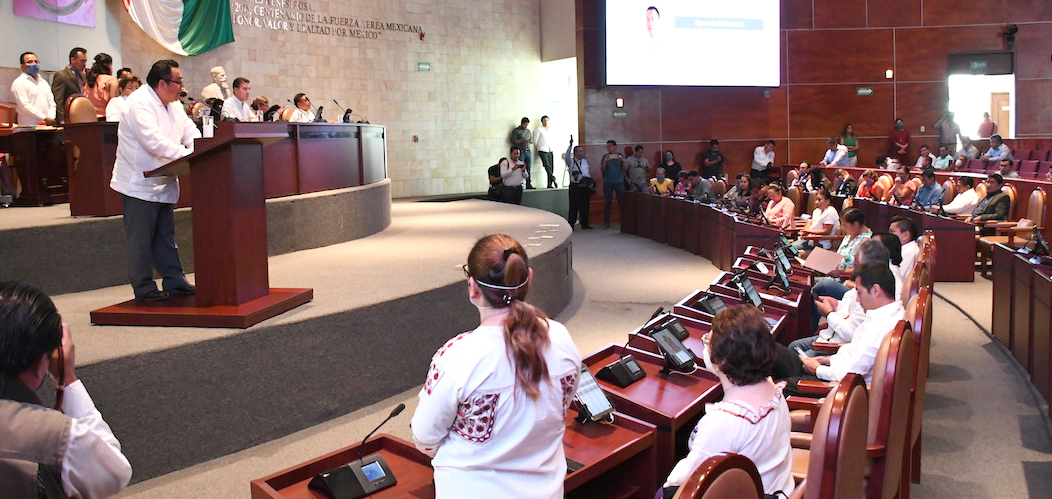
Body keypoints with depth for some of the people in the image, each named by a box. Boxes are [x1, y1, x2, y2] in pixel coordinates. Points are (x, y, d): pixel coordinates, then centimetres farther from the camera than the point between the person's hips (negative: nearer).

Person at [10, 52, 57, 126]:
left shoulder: (44, 82, 22)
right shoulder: (19, 83, 1)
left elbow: (51, 103, 16)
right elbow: (24, 105, -9)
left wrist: (51, 117, -4)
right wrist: (45, 118, -12)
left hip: (47, 125, 5)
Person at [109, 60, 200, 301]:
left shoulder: (173, 105, 12)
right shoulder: (140, 103, -18)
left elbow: (190, 132, 7)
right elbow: (154, 141, -29)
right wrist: (187, 155, -31)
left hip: (162, 183, 10)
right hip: (139, 184, -9)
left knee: (165, 236, 15)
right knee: (140, 238, -2)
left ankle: (174, 281, 22)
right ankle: (144, 288, 5)